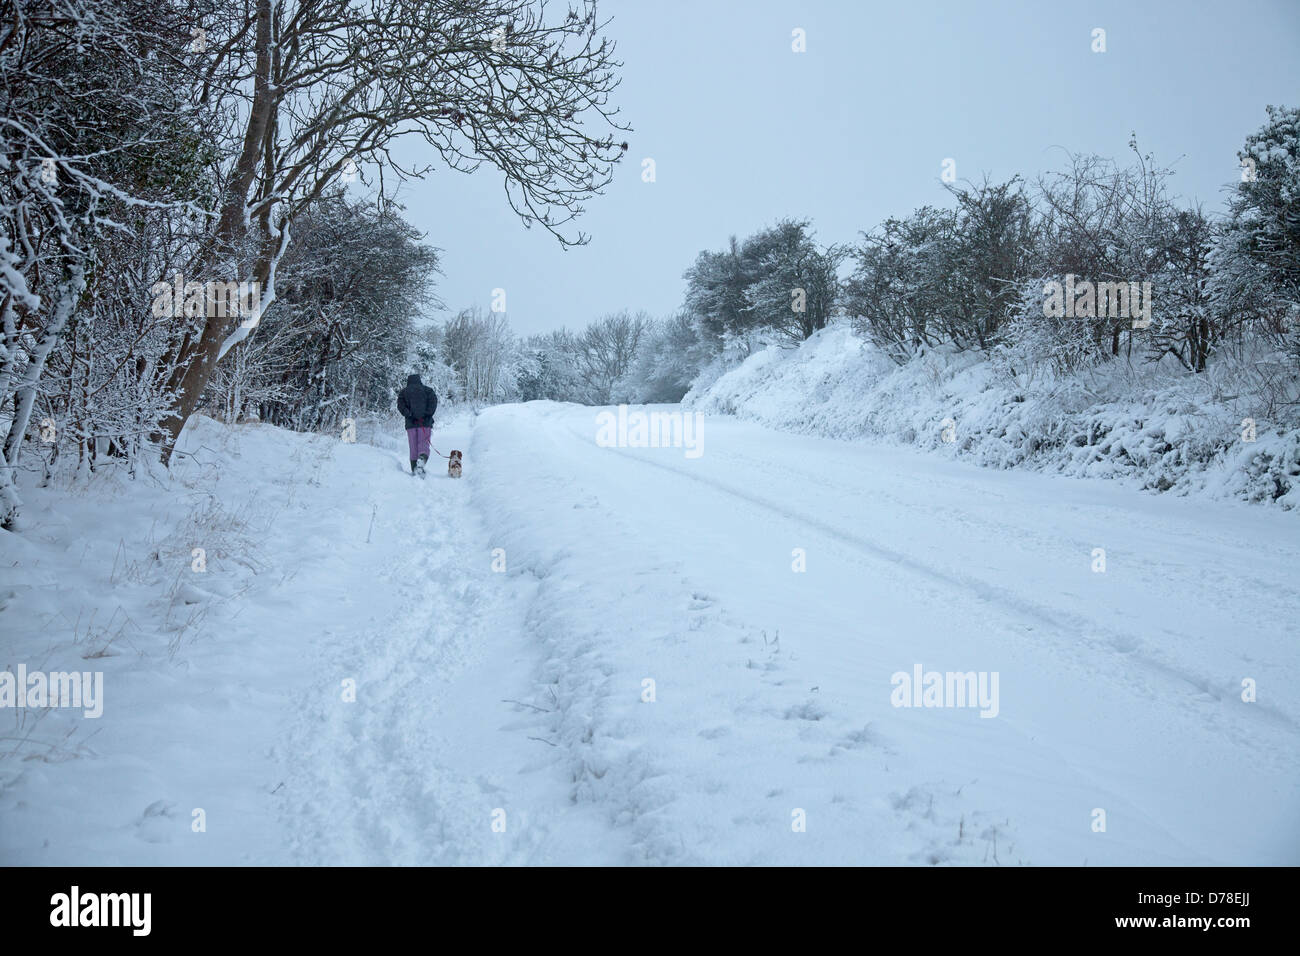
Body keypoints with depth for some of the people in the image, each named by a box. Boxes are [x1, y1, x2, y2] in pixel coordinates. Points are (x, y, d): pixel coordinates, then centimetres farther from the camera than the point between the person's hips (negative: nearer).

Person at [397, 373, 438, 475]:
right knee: (424, 444, -2)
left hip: (411, 423, 1)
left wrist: (408, 414, -6)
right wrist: (428, 414, -6)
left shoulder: (403, 392, 12)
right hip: (425, 422, -1)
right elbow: (433, 401, -4)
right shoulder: (427, 390, 9)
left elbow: (400, 405, -3)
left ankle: (414, 469, 5)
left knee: (413, 447, 8)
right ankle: (422, 459, -31)